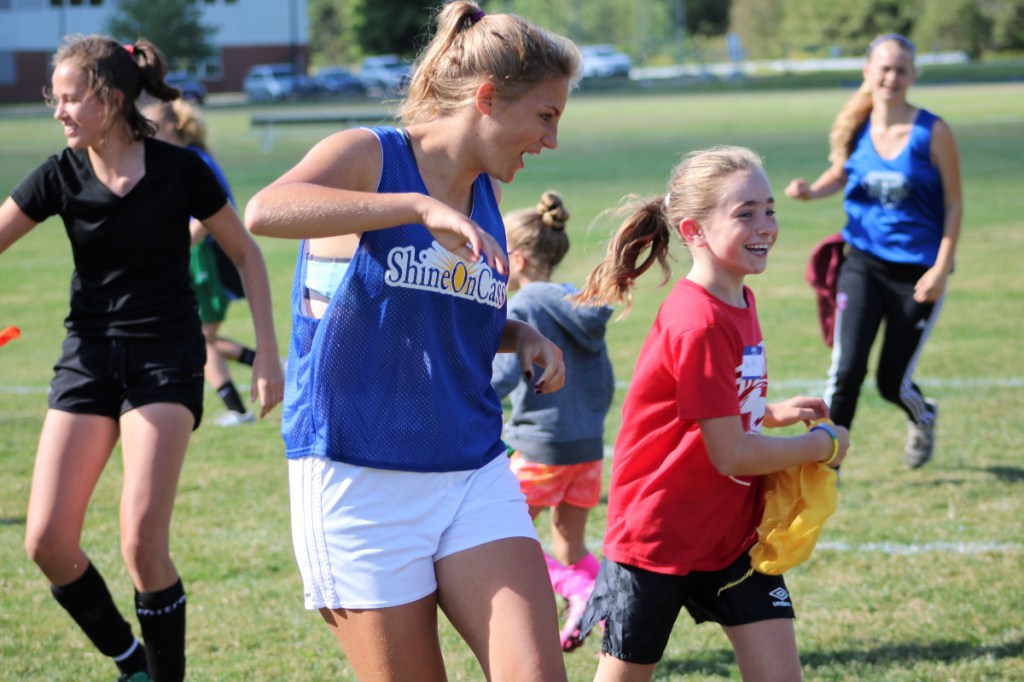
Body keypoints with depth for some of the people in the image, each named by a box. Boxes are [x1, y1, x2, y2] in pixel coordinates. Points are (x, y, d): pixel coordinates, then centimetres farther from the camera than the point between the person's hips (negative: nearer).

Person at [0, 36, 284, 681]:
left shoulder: (179, 169, -9)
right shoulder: (60, 177, -2)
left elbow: (246, 252, 2)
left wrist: (268, 353, 0)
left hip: (166, 360, -4)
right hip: (88, 356, 4)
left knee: (142, 543, -16)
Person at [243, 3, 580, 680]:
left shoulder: (486, 192, 11)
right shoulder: (367, 155, -7)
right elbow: (266, 211, -29)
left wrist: (524, 338, 7)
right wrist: (421, 206, -36)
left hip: (474, 472, 5)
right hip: (361, 480, -5)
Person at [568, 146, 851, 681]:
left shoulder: (739, 302, 5)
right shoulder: (699, 326, -23)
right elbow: (732, 456, -22)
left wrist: (773, 414, 1)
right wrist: (823, 445, -8)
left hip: (731, 535, 8)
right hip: (658, 536, -8)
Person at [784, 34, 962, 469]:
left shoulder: (933, 132, -10)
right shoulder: (856, 129, -2)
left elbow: (953, 204, -5)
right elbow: (840, 175, 17)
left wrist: (941, 269, -13)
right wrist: (812, 191, -6)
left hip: (917, 273, -2)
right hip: (864, 264, 2)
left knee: (892, 382, 6)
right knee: (847, 368, -14)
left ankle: (923, 418, 41)